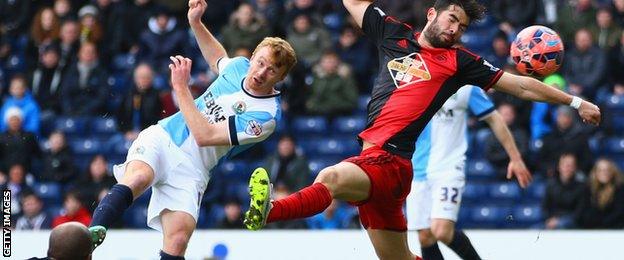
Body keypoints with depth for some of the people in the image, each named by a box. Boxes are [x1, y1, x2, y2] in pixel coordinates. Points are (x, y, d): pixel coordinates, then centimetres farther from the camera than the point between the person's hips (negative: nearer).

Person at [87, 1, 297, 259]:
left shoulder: (266, 115, -12)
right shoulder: (239, 66, 7)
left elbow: (204, 136, -19)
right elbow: (217, 58, 36)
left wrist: (181, 87, -16)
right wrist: (195, 21, 22)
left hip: (191, 167, -3)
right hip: (162, 136, 3)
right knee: (138, 177, -32)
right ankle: (91, 235, -50)